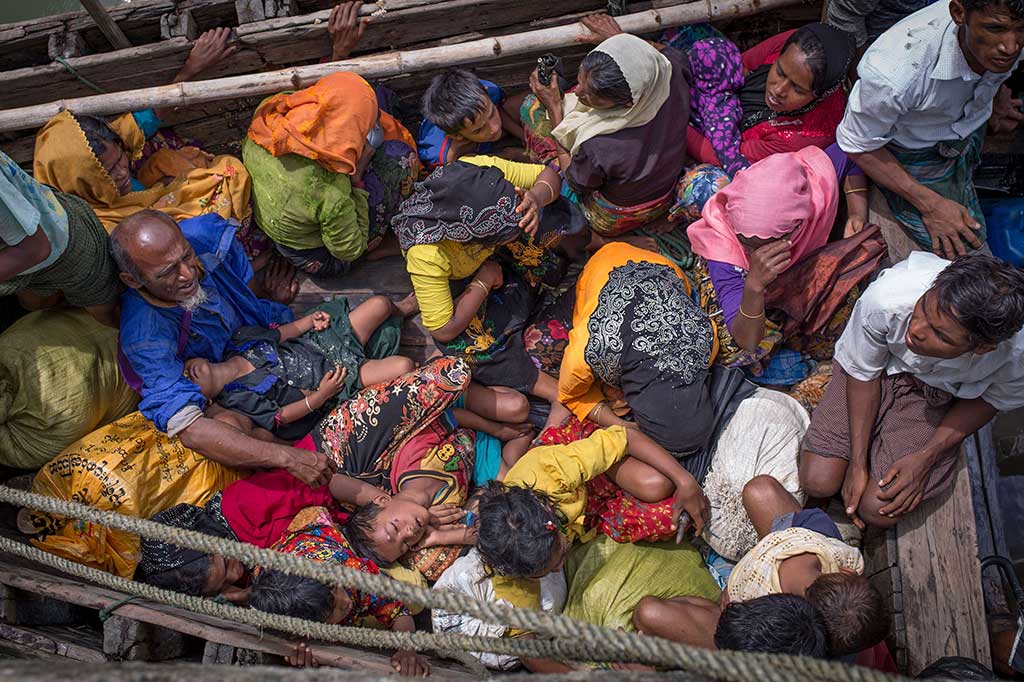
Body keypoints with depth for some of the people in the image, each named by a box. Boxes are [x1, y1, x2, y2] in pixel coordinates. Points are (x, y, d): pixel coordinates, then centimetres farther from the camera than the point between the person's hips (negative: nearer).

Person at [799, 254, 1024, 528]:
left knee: (879, 511, -11)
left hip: (936, 395, 0)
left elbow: (990, 400, -9)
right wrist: (857, 463, -15)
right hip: (882, 368, 1)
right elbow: (862, 372, -17)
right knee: (817, 482, -8)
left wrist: (925, 458, -17)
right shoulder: (885, 298, -38)